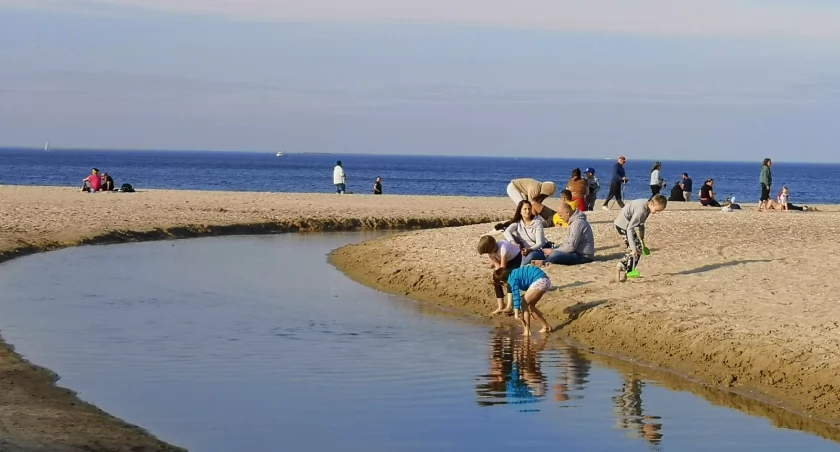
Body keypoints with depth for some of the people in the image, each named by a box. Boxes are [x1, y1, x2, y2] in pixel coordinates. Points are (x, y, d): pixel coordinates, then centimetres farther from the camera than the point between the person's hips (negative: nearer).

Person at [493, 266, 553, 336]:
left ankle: (527, 332, -5)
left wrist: (516, 314, -19)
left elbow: (516, 295, -18)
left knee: (524, 304, -3)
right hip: (545, 281, 10)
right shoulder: (514, 273, 18)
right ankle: (546, 327, 28)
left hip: (539, 281, -10)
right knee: (530, 305, 20)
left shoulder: (512, 279, -10)